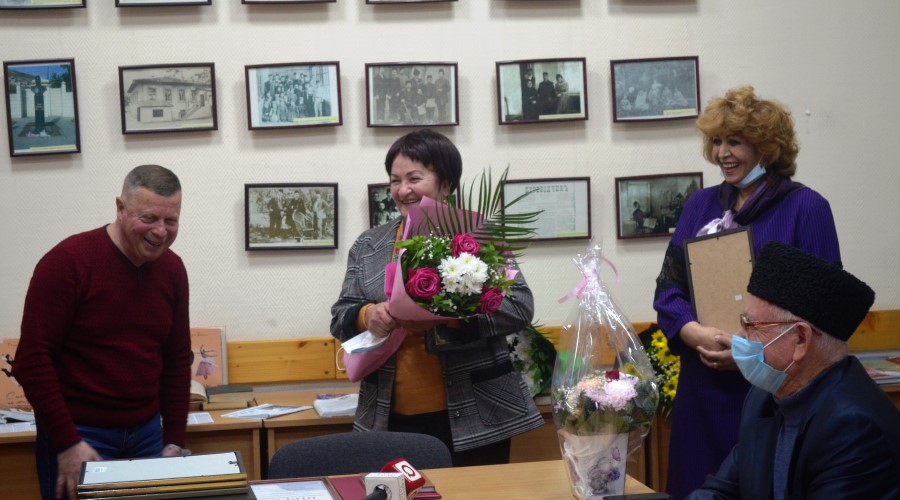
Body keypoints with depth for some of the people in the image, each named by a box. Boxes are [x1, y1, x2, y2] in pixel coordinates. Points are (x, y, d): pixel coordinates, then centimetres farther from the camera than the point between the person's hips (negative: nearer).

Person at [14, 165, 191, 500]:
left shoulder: (171, 268, 4)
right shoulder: (68, 261, -14)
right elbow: (32, 360, -14)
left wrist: (174, 440, 7)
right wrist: (67, 443, -16)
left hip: (147, 433, 5)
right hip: (78, 435, -5)